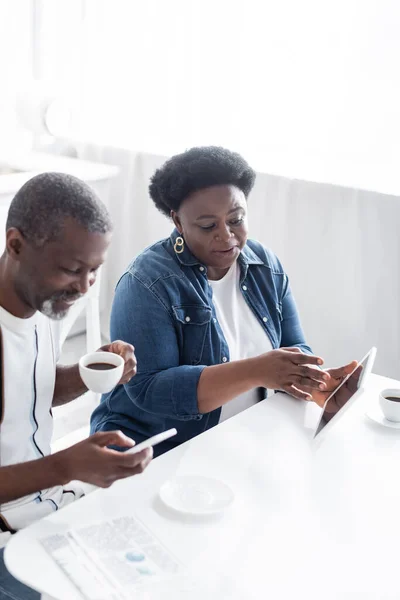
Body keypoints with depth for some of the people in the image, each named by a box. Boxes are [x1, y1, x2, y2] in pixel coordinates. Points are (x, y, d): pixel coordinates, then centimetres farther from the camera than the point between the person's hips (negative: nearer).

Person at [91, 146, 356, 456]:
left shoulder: (267, 267, 4)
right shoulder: (147, 282, -15)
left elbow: (296, 349, 5)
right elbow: (148, 390, -23)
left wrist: (317, 380, -19)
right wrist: (256, 372, -32)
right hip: (155, 455, -5)